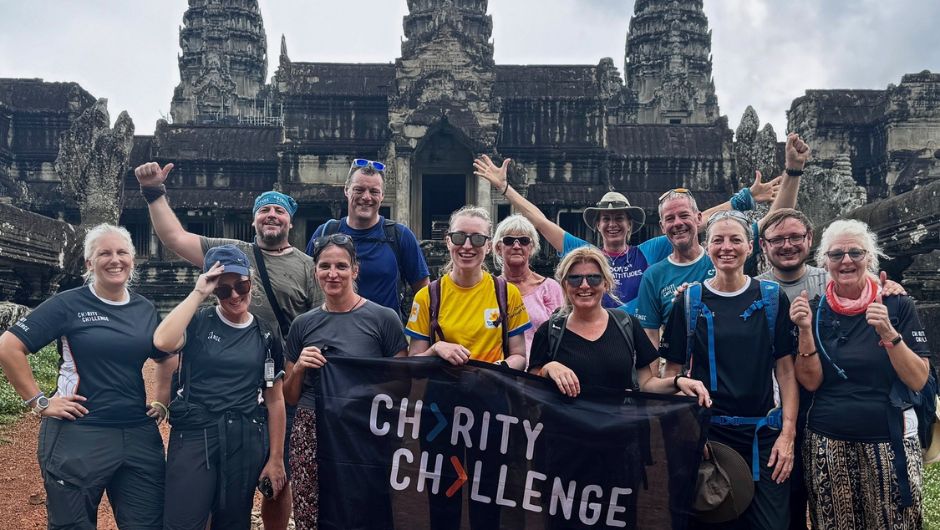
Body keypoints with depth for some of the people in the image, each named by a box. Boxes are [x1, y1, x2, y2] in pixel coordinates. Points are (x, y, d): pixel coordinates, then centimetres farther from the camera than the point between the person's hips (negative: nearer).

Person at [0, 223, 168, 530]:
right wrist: (38, 402, -10)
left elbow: (165, 359, 23)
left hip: (140, 435, 4)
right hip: (79, 436, -4)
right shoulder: (69, 304, -6)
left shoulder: (145, 309, 8)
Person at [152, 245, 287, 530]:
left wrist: (276, 458, 5)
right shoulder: (197, 322, -1)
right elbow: (163, 342, -24)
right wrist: (198, 292, -16)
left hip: (245, 441, 2)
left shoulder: (265, 336, 5)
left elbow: (275, 400, 7)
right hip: (193, 435, -2)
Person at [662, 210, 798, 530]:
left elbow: (785, 370, 3)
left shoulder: (772, 299, 3)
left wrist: (788, 432, -5)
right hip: (707, 431, 0)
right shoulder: (689, 302, 1)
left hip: (762, 432, 1)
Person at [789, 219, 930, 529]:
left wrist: (888, 334, -20)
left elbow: (918, 381, -7)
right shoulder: (814, 311, 2)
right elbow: (810, 382, -3)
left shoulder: (898, 306, -2)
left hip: (889, 442, -1)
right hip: (827, 445, 1)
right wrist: (806, 330, -14)